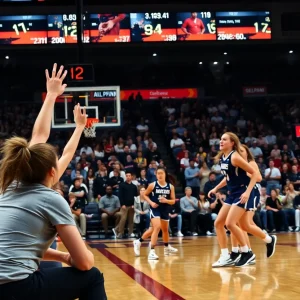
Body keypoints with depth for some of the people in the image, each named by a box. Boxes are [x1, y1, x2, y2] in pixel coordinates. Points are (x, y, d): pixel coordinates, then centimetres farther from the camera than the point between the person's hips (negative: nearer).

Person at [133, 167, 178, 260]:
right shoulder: (152, 185, -11)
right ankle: (152, 251, -23)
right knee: (157, 227, -23)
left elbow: (173, 201, 0)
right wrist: (151, 202, -13)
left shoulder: (170, 187, -4)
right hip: (155, 209, -5)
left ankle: (167, 247, 48)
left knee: (165, 229, 23)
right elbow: (145, 195, 3)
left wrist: (166, 200, -19)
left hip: (165, 210, 5)